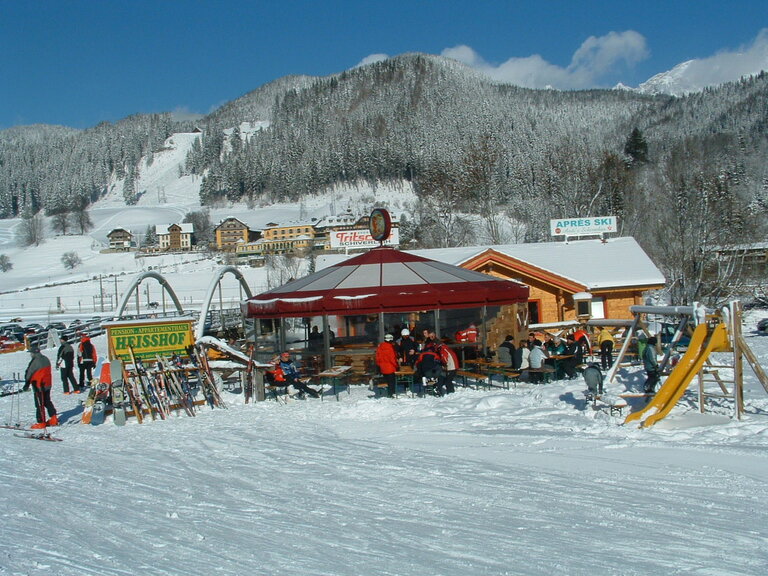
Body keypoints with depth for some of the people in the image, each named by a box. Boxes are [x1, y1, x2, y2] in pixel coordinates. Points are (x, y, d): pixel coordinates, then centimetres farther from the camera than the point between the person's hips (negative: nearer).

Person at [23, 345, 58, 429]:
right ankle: (53, 419, 16)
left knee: (39, 404, 0)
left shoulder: (35, 361, -19)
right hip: (48, 385, 8)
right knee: (47, 402, 18)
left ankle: (41, 422, 3)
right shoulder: (45, 359, 7)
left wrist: (27, 385, -4)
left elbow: (29, 374, -13)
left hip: (39, 386, -8)